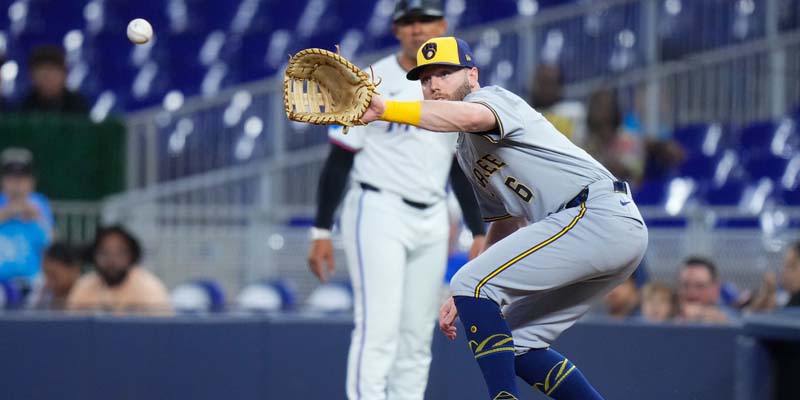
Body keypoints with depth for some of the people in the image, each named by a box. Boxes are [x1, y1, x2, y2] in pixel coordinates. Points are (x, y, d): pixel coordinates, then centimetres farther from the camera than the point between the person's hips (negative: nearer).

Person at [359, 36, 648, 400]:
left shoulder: (492, 97, -3)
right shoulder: (467, 151, 25)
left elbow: (470, 117, -30)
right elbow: (506, 223, 29)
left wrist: (385, 110, -40)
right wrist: (466, 299, 20)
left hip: (597, 213, -11)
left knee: (470, 284, -14)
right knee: (517, 343, 15)